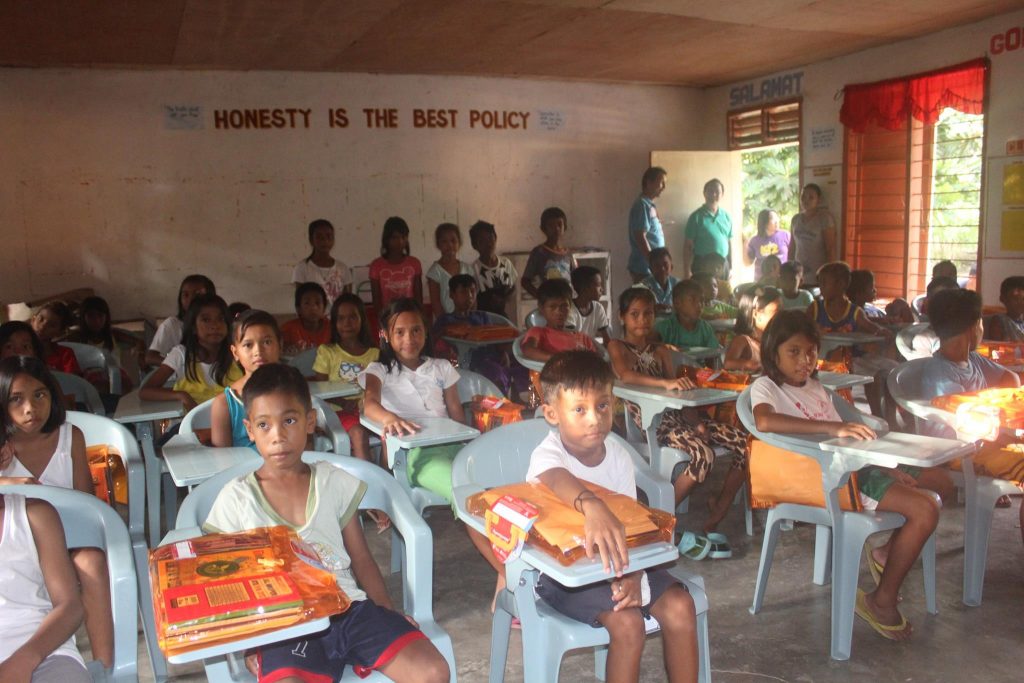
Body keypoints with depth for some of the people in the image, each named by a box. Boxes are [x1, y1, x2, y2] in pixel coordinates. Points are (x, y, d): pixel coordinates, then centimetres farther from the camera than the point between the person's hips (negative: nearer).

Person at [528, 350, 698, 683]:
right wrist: (592, 505, -69)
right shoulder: (547, 454, -21)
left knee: (680, 605, -12)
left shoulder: (618, 457, -4)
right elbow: (559, 479, -47)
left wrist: (631, 574, -26)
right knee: (627, 621, -25)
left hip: (612, 564, 5)